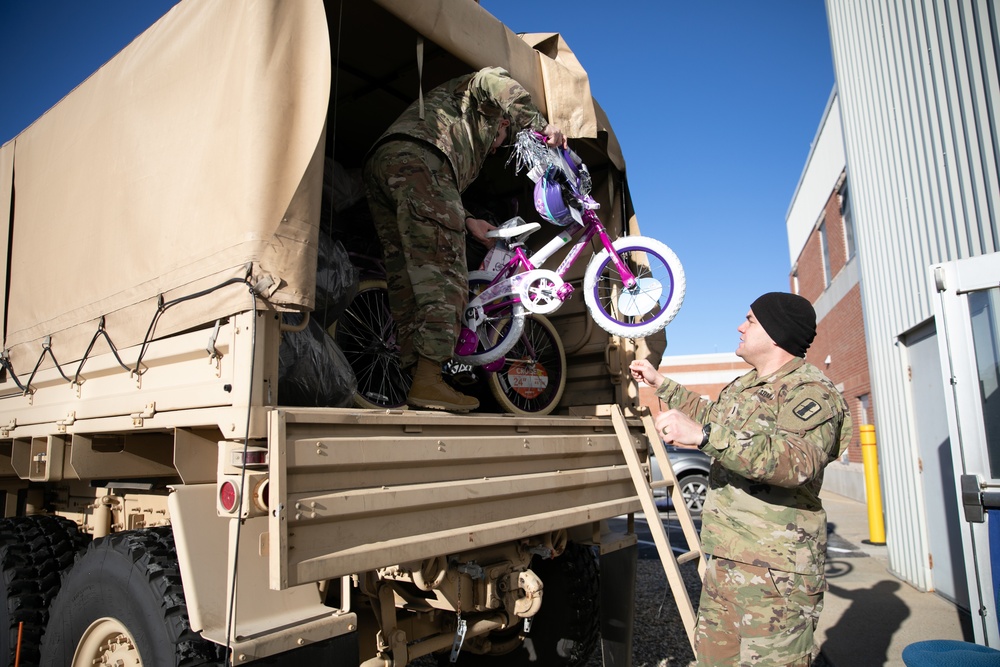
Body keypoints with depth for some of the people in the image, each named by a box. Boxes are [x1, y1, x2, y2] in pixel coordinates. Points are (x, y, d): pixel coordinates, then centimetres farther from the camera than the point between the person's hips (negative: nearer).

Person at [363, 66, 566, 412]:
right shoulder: (474, 100, 28)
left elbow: (430, 197, 31)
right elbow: (492, 80, 2)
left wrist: (467, 221, 25)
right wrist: (539, 123, 3)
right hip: (416, 157, -9)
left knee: (407, 278, 2)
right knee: (444, 273, -14)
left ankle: (419, 377, -3)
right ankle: (428, 381, -23)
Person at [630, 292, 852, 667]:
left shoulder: (810, 392, -15)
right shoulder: (745, 386, 16)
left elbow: (797, 461, -34)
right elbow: (713, 416, 37)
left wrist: (704, 436, -40)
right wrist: (660, 384, 35)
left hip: (774, 573, -9)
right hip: (725, 562, 9)